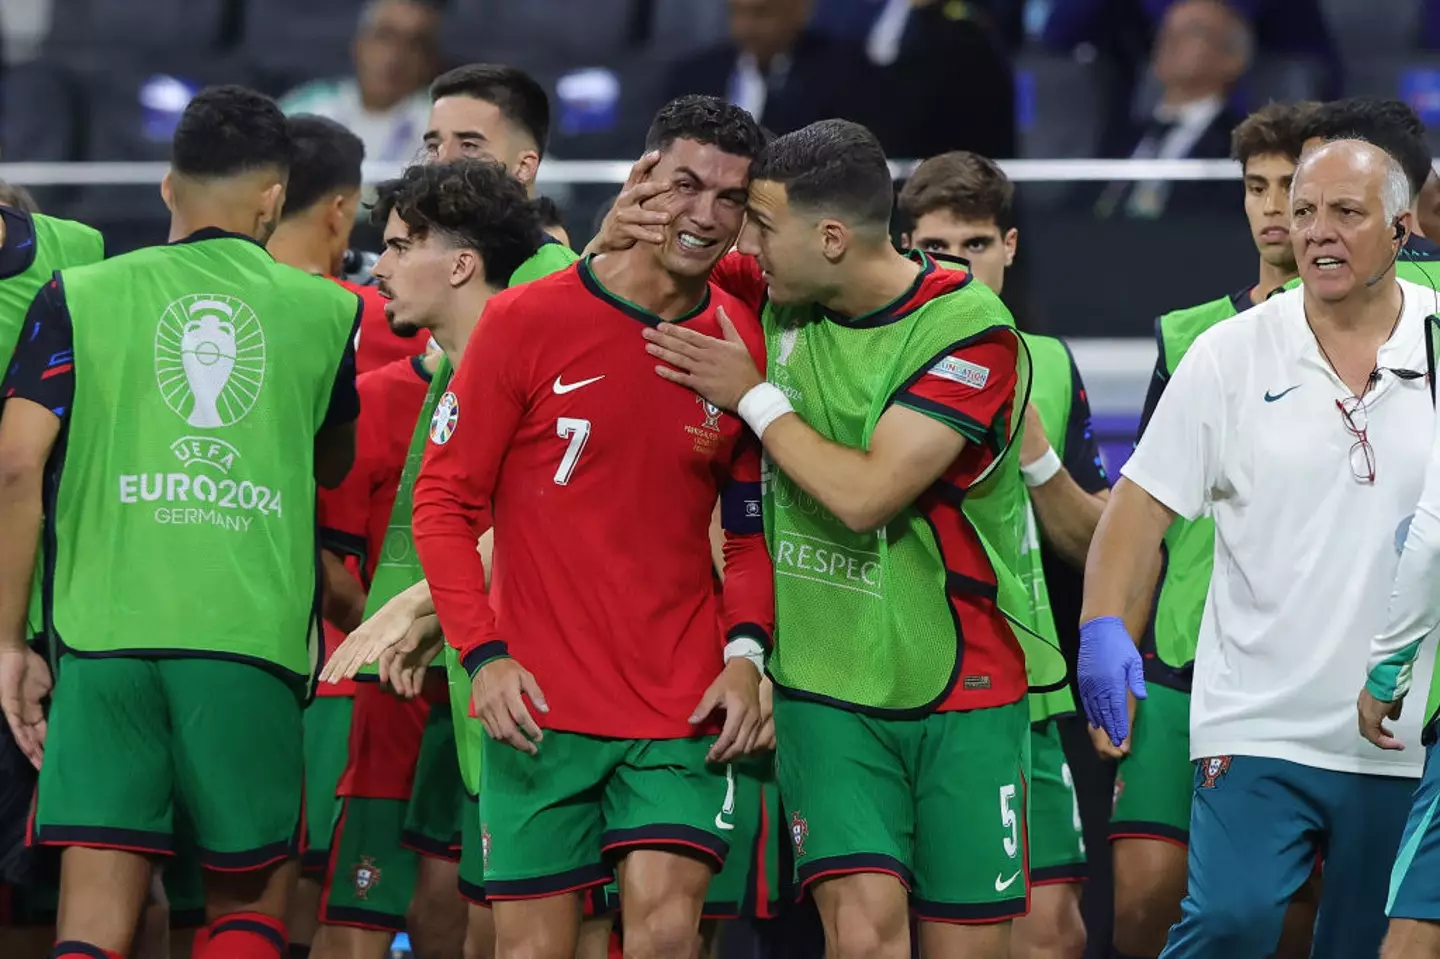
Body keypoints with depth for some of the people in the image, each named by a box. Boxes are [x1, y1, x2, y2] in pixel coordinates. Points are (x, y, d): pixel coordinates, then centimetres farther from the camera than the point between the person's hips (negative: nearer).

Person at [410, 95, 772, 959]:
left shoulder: (743, 343, 4)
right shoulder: (525, 321, -4)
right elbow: (445, 500, 0)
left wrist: (746, 651, -3)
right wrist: (484, 654, -11)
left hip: (685, 706, 1)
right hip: (540, 706, -1)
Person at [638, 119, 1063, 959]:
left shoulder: (972, 329, -15)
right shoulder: (777, 294, 2)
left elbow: (864, 495, -21)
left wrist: (754, 398, -10)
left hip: (962, 689, -3)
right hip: (826, 689, 3)